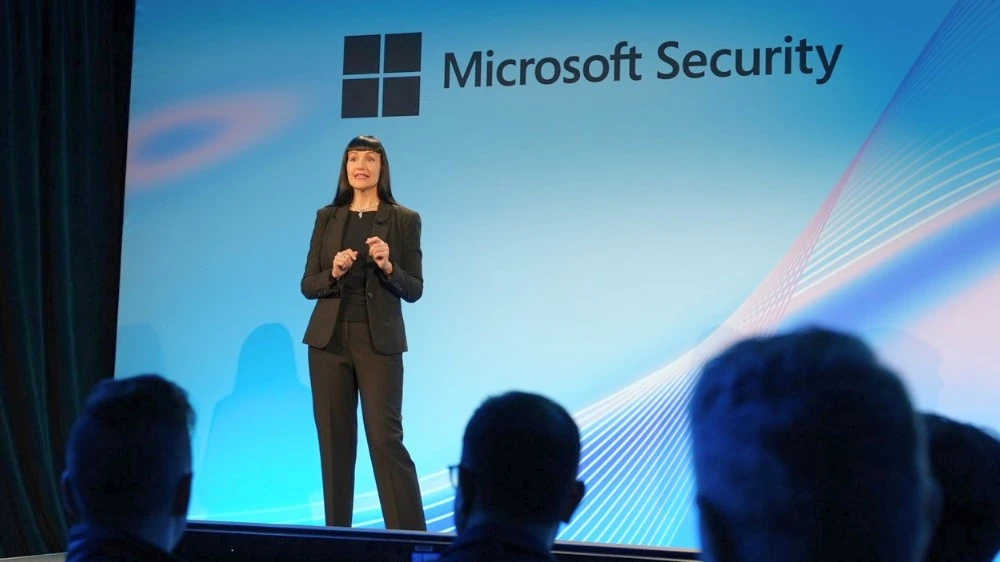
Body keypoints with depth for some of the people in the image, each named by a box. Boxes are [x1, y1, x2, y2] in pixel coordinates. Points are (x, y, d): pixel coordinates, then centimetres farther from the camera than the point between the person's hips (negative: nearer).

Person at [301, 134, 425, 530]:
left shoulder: (404, 220, 2)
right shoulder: (327, 217, 9)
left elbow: (414, 290, 1)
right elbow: (308, 286, 8)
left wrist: (388, 266, -18)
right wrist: (333, 273, -13)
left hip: (378, 342, -3)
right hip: (329, 339, 3)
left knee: (386, 438, -8)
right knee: (334, 440, 4)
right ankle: (336, 535, 11)